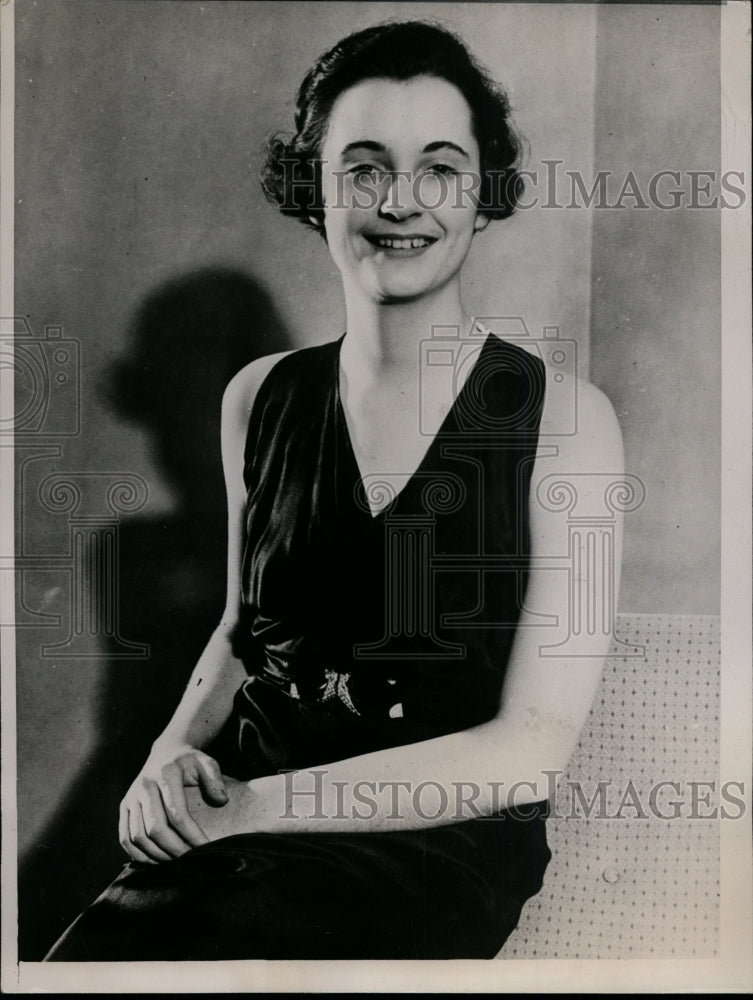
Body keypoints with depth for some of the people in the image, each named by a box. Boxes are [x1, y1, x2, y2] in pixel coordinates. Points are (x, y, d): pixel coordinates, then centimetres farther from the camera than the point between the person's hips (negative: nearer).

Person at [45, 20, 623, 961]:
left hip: (444, 841, -3)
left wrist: (252, 804, -15)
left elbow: (530, 750, -10)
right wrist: (175, 756, -4)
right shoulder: (259, 397, 3)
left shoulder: (564, 417, -7)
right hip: (245, 826, 3)